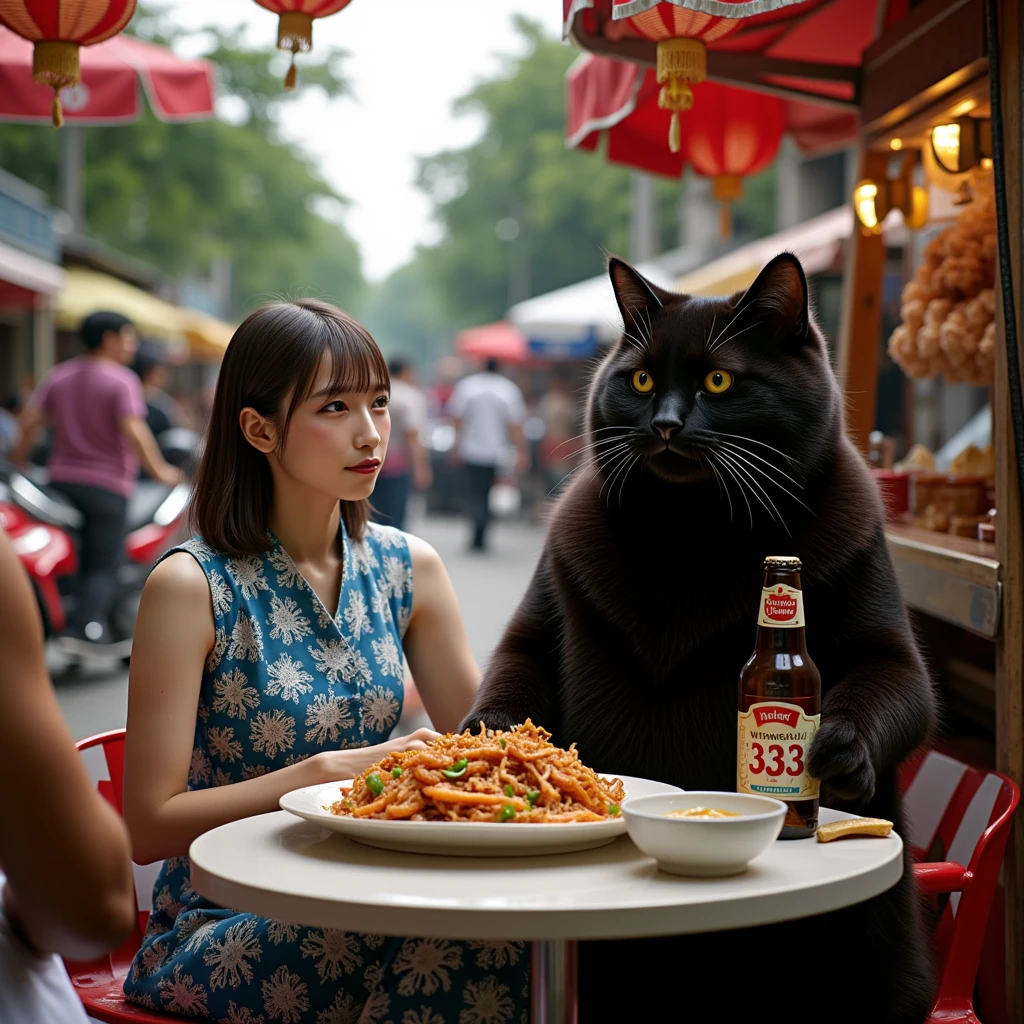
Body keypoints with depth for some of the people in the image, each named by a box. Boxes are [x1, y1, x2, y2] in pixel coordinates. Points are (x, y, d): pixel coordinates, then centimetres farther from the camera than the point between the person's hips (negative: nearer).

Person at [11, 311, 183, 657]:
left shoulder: (59, 375, 10)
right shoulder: (122, 380, -9)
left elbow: (31, 419, 3)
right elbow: (133, 431, -19)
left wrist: (18, 460, 14)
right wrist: (160, 471, -13)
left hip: (61, 481, 6)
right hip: (106, 485, -6)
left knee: (74, 560, 14)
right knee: (103, 567, -5)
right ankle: (83, 626, -23)